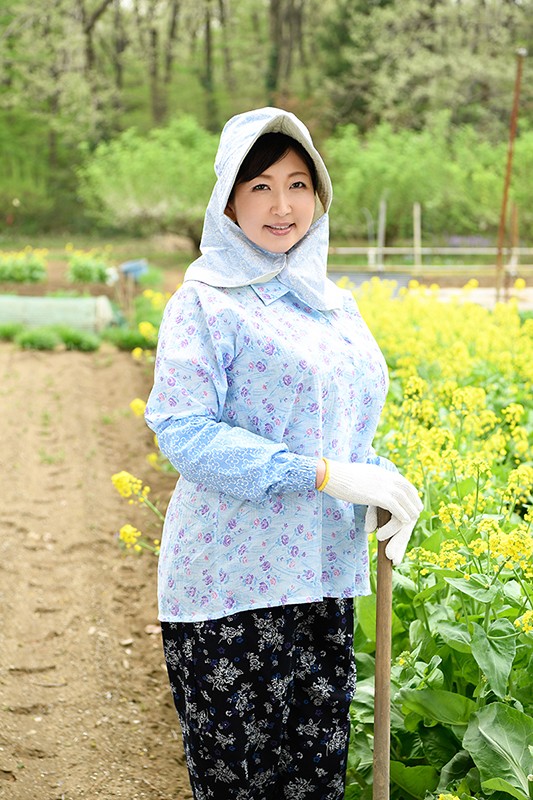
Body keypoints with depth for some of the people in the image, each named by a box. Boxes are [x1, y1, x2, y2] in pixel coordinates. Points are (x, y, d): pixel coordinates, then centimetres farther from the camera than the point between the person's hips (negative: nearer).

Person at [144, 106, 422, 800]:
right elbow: (183, 431, -16)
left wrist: (381, 485, -1)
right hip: (231, 585, -6)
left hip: (321, 580, 6)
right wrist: (323, 475, -20)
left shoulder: (333, 303, 13)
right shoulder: (205, 302, -7)